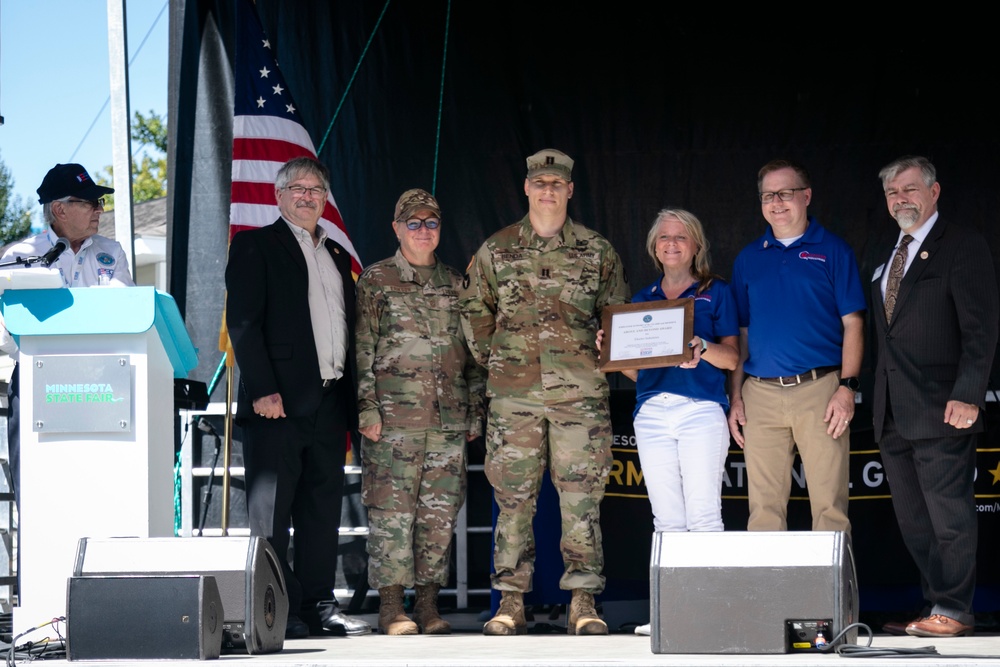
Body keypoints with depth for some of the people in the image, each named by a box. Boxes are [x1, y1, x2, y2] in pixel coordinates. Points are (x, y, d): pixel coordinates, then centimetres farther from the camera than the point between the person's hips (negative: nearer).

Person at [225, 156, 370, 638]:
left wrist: (351, 405, 11)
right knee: (272, 508, -5)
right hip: (279, 400, -6)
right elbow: (243, 322, -7)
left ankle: (319, 605, 12)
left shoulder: (337, 256, 21)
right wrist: (262, 390, -17)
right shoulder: (255, 246, 2)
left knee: (323, 509, 7)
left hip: (330, 401, 6)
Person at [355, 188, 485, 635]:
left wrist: (475, 412, 13)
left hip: (449, 420, 4)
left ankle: (428, 603, 9)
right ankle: (392, 607, -1)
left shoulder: (456, 286, 16)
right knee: (392, 511, -5)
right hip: (394, 418, -4)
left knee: (440, 512, 3)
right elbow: (361, 351, -1)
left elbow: (473, 354, 19)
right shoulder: (375, 281, 3)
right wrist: (367, 410, -9)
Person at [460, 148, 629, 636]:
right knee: (513, 496, 1)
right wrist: (492, 359, 9)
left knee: (581, 496, -2)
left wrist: (602, 359, 1)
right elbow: (474, 311, 17)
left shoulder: (597, 252, 8)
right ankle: (511, 601, 5)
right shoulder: (496, 250, 9)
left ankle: (583, 602, 2)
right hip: (513, 394, 1)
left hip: (580, 393, 0)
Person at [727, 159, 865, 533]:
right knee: (764, 508, 3)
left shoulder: (832, 250, 6)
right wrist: (735, 398, 8)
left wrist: (847, 387, -9)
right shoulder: (748, 259, 16)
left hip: (819, 390, -3)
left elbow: (852, 324, 2)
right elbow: (740, 334, 17)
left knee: (829, 503, -6)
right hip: (760, 394, 3)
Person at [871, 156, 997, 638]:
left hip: (941, 411, -8)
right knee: (913, 521, 10)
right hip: (893, 414, 8)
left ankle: (951, 612, 0)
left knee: (949, 516, -5)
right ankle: (938, 604, 17)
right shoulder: (888, 258, 19)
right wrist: (877, 402, 12)